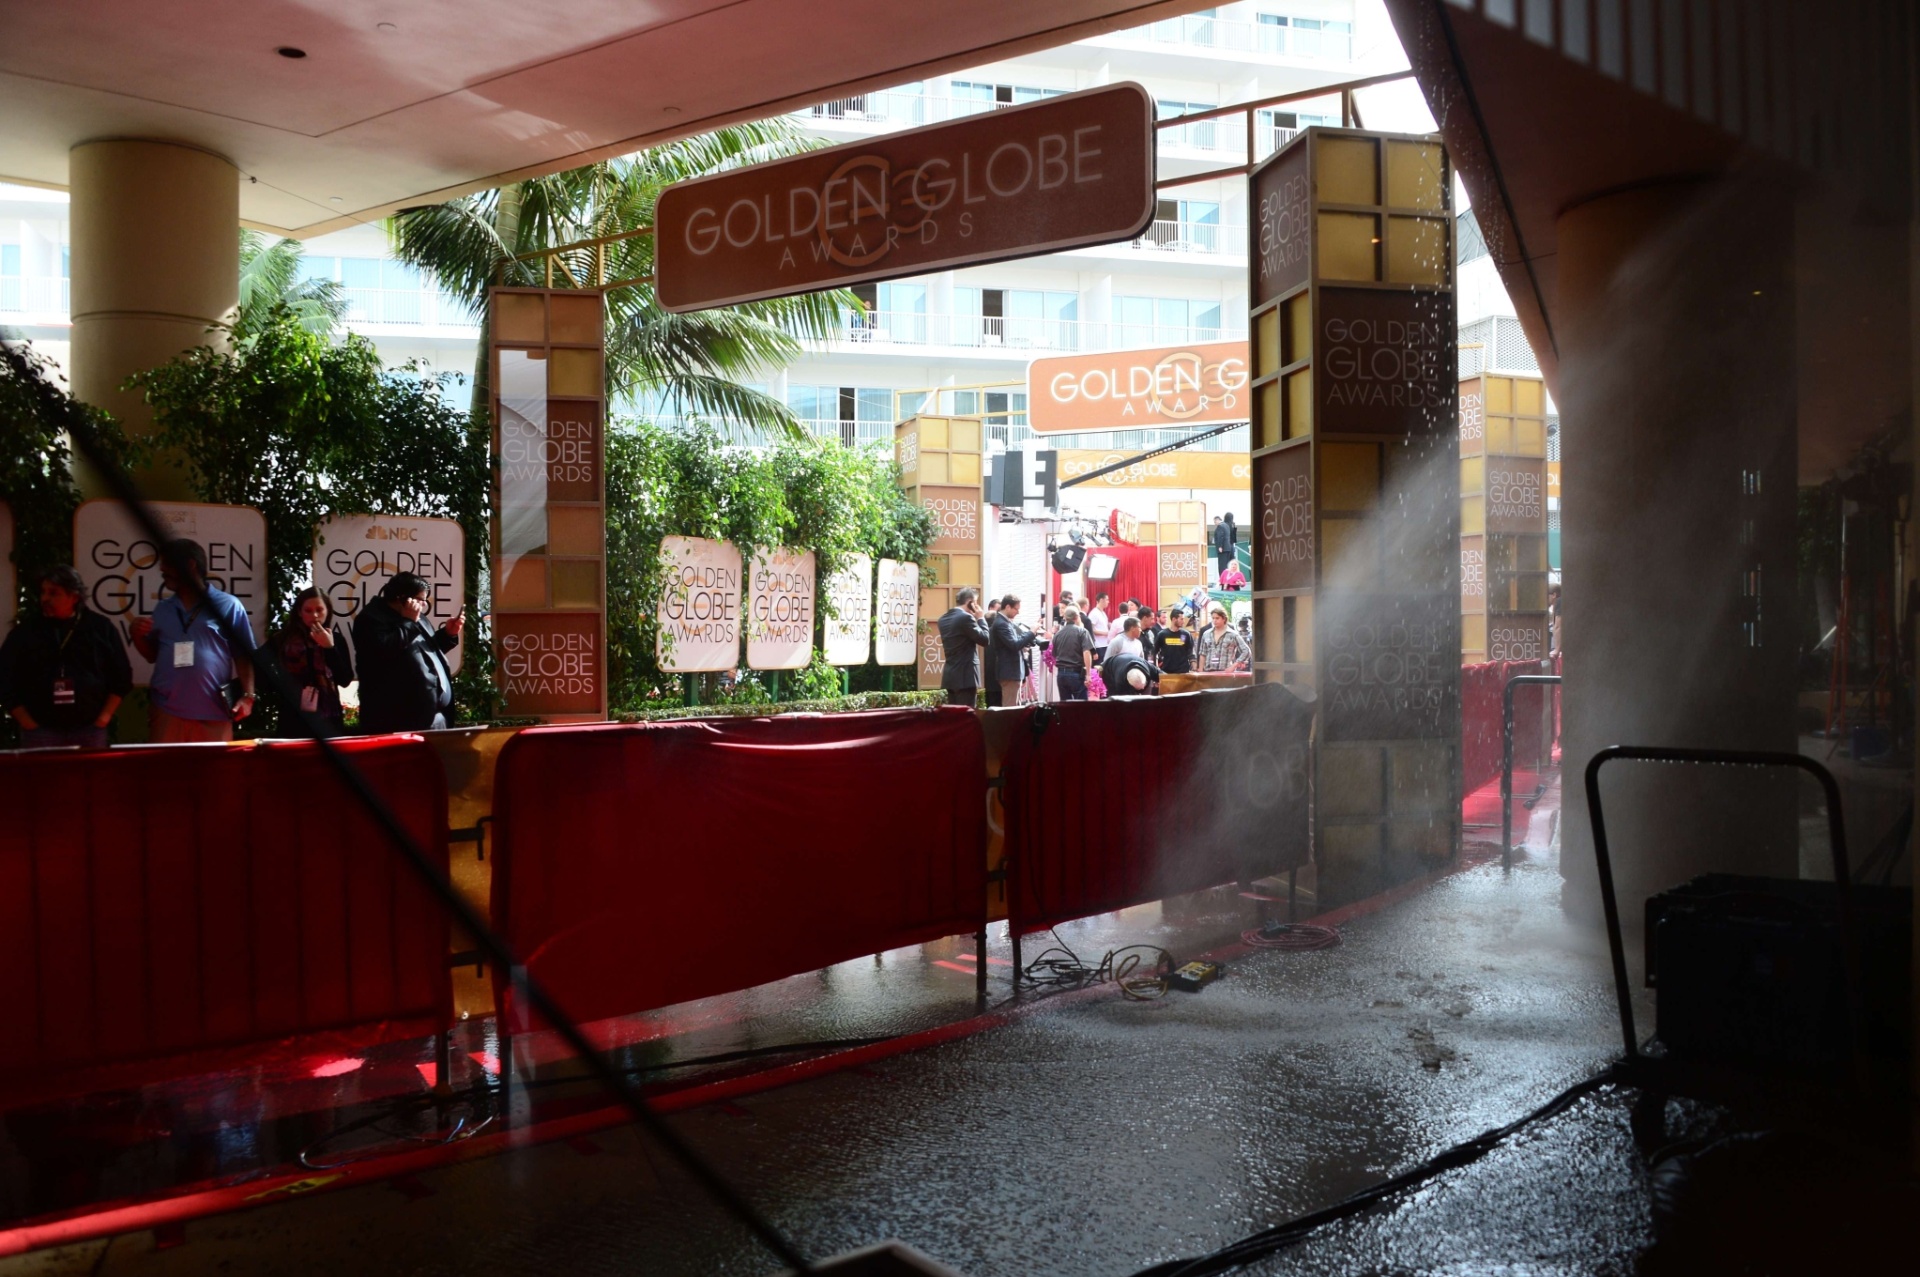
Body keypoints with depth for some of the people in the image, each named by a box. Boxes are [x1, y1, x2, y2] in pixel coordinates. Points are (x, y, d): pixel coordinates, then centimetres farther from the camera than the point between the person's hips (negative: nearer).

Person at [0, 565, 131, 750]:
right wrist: (26, 722, -2)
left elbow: (121, 675, 6)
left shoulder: (100, 627, 4)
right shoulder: (26, 630, 4)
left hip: (89, 729, 0)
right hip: (40, 731, 0)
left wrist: (105, 716, -1)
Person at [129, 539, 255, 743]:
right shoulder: (163, 609, 14)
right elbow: (153, 654, 22)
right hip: (167, 711, 4)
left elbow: (243, 655, -2)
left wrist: (247, 695, -10)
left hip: (213, 714, -4)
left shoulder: (227, 605, 0)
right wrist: (137, 635, 2)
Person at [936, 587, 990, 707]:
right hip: (965, 676, -8)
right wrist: (980, 618, 0)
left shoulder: (943, 619, 12)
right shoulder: (966, 617, -14)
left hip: (950, 675, 8)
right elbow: (984, 640, -11)